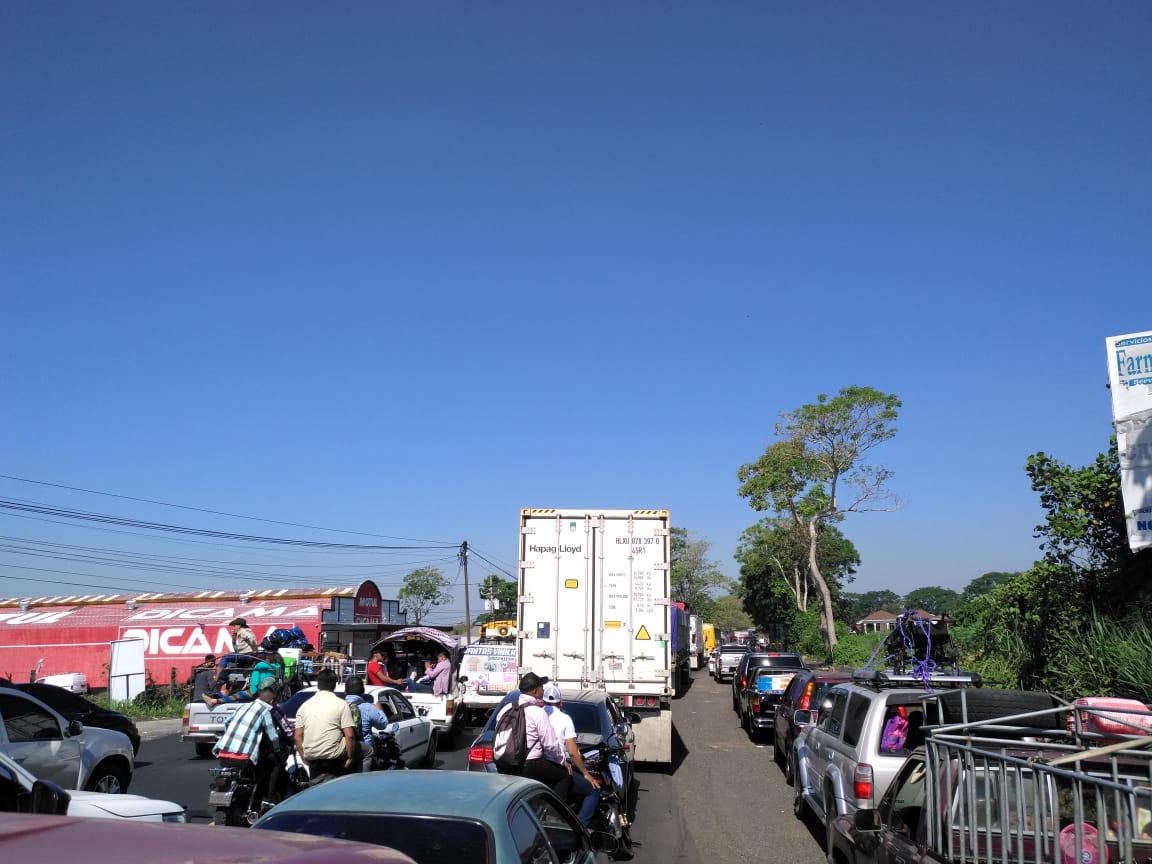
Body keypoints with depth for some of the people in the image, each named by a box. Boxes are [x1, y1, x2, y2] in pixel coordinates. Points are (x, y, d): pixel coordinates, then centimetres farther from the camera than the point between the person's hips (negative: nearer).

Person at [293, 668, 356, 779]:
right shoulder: (342, 704, -3)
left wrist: (305, 757, 18)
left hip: (311, 757, 5)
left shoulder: (304, 706, 10)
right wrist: (351, 758, -1)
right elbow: (349, 735, -10)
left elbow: (298, 736, 8)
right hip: (333, 756, -5)